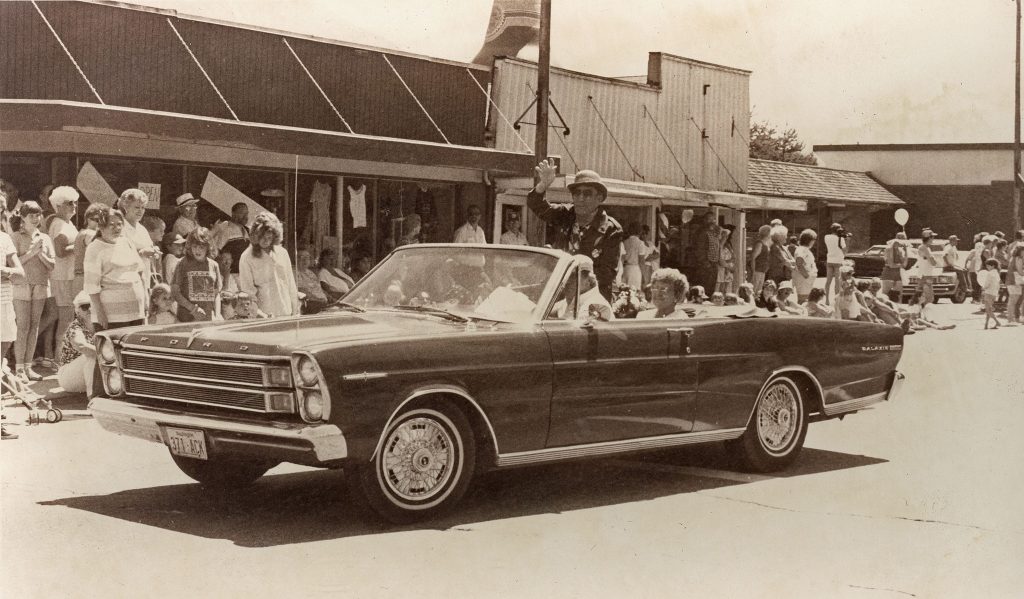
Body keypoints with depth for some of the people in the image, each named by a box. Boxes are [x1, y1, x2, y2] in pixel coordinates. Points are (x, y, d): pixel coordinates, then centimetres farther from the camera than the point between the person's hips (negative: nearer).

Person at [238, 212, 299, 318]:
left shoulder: (282, 253, 10)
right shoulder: (247, 258, -4)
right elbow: (247, 290, -7)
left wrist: (295, 311, 10)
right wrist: (258, 313, -17)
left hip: (286, 314, 4)